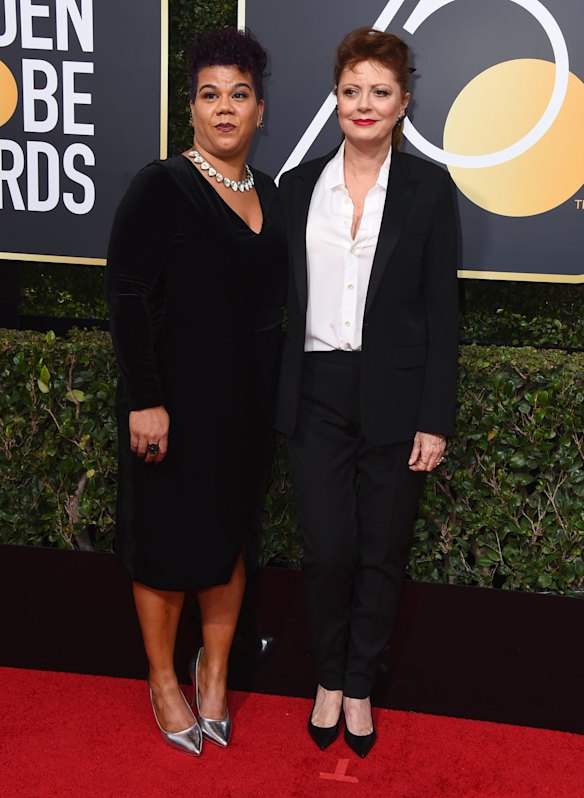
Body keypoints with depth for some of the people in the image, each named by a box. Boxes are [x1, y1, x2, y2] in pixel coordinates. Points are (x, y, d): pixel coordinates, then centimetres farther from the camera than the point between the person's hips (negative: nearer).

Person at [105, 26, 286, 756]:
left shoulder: (267, 193, 6)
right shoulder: (161, 186, -12)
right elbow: (126, 297, -15)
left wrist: (274, 397, 10)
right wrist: (144, 401, -20)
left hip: (248, 403, 6)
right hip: (176, 401, -6)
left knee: (231, 535, 15)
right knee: (168, 537, 8)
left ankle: (213, 670, 34)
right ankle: (163, 680, 27)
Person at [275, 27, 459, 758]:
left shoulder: (428, 187, -1)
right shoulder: (298, 185, 5)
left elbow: (442, 309, -3)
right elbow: (280, 296, 8)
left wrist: (435, 420, -7)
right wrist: (274, 400, 4)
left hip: (395, 398, -1)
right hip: (318, 395, 1)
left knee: (383, 552, 9)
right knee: (327, 551, 2)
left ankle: (359, 686, 30)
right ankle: (329, 678, 27)